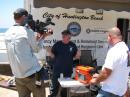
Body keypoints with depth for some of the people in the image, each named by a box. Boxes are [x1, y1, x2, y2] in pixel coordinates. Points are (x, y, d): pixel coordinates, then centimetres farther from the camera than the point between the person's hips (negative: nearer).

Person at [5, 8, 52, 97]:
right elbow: (36, 49, 1)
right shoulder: (27, 31, -10)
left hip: (18, 75, 6)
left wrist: (35, 39, 18)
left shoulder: (8, 33, 8)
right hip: (32, 73, -6)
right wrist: (40, 39, 16)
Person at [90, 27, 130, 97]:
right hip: (120, 90, 9)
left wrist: (96, 80, -5)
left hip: (110, 91, -9)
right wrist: (99, 76, 16)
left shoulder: (114, 50, -24)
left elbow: (106, 72, -24)